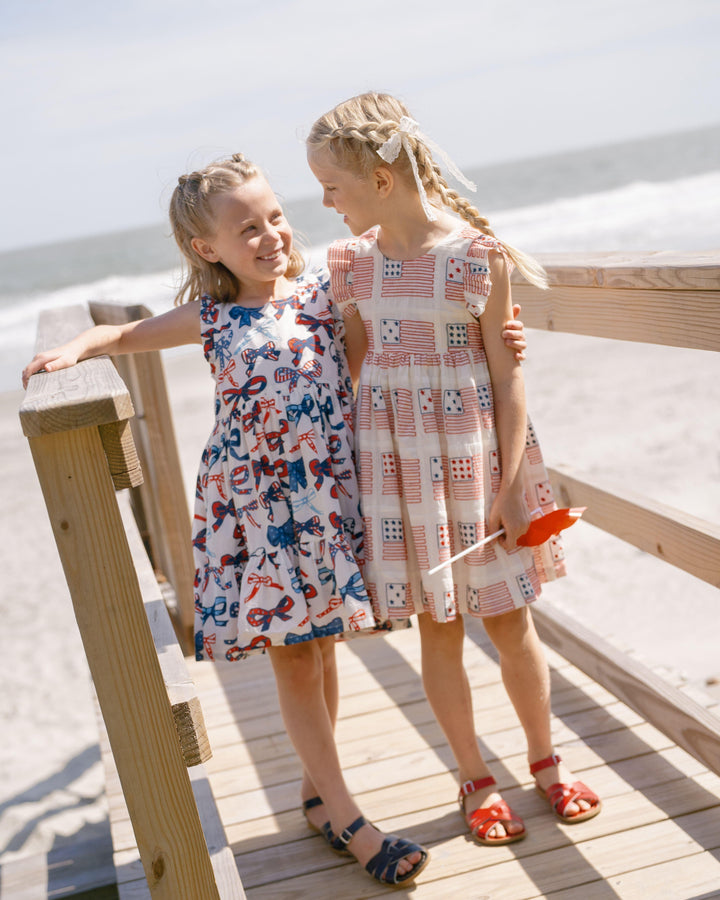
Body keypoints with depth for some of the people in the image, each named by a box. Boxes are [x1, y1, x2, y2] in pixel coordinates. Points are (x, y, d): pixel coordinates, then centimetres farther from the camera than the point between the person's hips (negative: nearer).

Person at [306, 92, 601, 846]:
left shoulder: (477, 255, -11)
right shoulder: (352, 261, 1)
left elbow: (508, 378, -9)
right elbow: (350, 365, 10)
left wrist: (508, 486, -12)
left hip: (472, 453, -3)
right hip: (394, 459, 3)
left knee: (510, 622, 9)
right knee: (437, 628, 10)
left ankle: (545, 758, 34)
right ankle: (475, 779, 29)